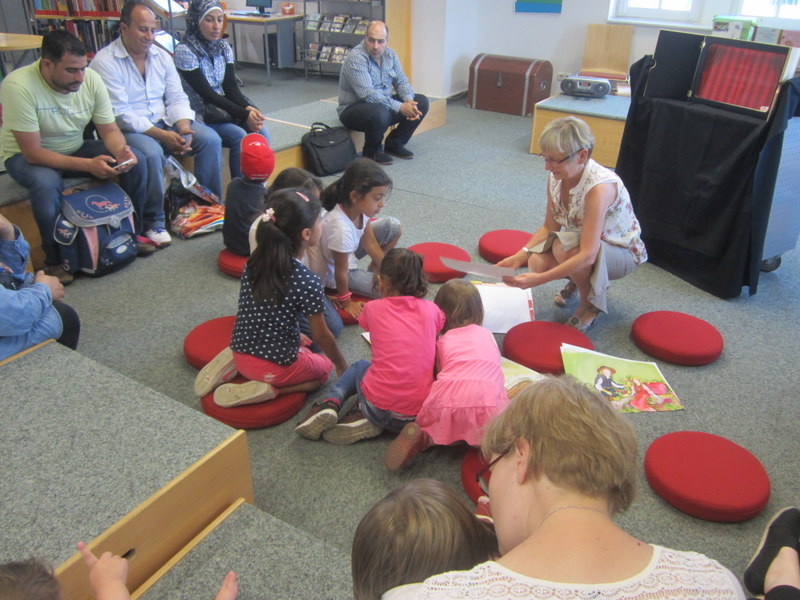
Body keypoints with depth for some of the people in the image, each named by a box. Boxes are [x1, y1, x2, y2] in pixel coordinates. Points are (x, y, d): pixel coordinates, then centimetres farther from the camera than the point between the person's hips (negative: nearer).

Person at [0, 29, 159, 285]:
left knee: (136, 160, -16)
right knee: (47, 184, -38)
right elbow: (33, 153, -28)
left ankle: (135, 231, 4)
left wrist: (120, 150, -31)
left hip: (76, 149, 5)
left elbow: (109, 130, -7)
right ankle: (54, 260, -16)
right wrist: (88, 164, -38)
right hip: (26, 155, -4)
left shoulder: (90, 79, -15)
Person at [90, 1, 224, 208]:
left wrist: (183, 128, -16)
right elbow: (120, 115, -17)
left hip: (164, 121, 6)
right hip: (126, 129, -6)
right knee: (152, 152, -37)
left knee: (210, 138, -15)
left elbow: (177, 98, 6)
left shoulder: (161, 56, 9)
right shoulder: (104, 62, -11)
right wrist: (162, 135, -24)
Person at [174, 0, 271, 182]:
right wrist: (244, 115, -23)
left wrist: (248, 108, -19)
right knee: (239, 136, -29)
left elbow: (231, 87, 2)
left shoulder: (224, 47, 8)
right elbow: (206, 93, -18)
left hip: (222, 108, 6)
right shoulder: (184, 51, -12)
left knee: (261, 132, -19)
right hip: (199, 116, -6)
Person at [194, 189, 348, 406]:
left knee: (304, 351, 31)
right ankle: (269, 390, -2)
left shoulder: (253, 262, -4)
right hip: (276, 366, -6)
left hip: (240, 353, 6)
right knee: (324, 366, 22)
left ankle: (233, 365, 11)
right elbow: (321, 336, -10)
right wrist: (343, 367, 8)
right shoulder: (308, 282, -22)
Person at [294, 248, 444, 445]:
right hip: (421, 412, 0)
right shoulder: (431, 310, 3)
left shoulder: (374, 308, 1)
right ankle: (365, 419, 8)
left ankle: (331, 404, 8)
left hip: (379, 409, 0)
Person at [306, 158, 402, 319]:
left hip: (348, 252, 8)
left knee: (393, 226, -1)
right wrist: (346, 302, -13)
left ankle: (373, 271, 13)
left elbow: (370, 243, -4)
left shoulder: (358, 207, -20)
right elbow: (340, 272, -26)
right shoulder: (341, 227, -41)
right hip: (330, 272, -8)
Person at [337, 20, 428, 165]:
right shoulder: (355, 58, -23)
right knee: (379, 113, -40)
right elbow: (368, 94, -31)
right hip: (354, 109, -8)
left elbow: (401, 81, 4)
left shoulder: (389, 54, 2)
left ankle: (394, 143, 9)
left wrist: (409, 100, -19)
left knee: (421, 102, -3)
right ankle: (371, 151, -10)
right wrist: (399, 107, -33)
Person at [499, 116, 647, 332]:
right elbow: (549, 227, -3)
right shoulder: (556, 177, -13)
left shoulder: (599, 187, -34)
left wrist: (539, 280, -46)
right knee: (537, 262, -23)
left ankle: (591, 304, -6)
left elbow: (587, 255, -39)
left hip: (623, 253, -6)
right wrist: (520, 256, -19)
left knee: (565, 246, -35)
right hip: (583, 246, 6)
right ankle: (580, 281, 11)